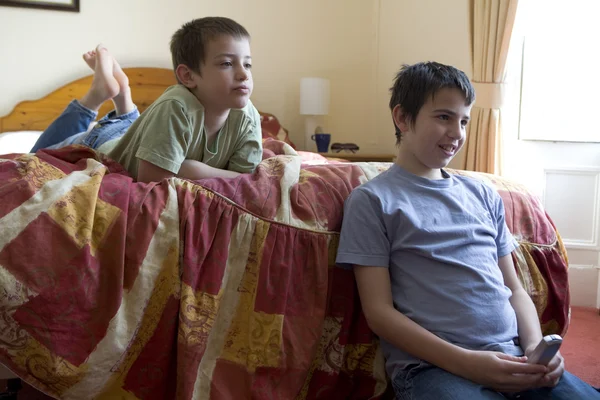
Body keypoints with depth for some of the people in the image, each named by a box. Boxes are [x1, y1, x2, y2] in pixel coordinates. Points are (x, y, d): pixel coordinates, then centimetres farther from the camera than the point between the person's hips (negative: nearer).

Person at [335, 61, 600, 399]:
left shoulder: (485, 195, 17)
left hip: (514, 357, 6)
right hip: (431, 363, -5)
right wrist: (465, 362, -14)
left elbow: (515, 289, 18)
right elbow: (380, 311, -5)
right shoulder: (371, 200, 0)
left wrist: (536, 346, -1)